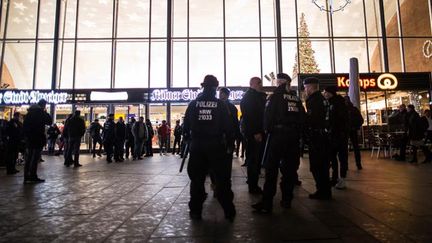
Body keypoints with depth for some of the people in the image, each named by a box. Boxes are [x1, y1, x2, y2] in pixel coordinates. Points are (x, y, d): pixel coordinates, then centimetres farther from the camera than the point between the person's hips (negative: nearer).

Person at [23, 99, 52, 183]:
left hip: (30, 138, 7)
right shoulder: (41, 112, -10)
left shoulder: (30, 112, 14)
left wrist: (27, 135, 16)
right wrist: (46, 113, 3)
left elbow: (24, 125, 15)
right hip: (38, 138, -7)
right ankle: (33, 177, -2)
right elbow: (49, 121, -6)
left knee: (28, 158, 11)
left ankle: (26, 177, 14)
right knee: (35, 158, -4)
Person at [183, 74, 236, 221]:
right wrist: (229, 140, 9)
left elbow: (186, 125, 3)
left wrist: (188, 138, 15)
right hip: (216, 146, -1)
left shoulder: (193, 104, 3)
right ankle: (229, 211, 10)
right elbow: (227, 126, -4)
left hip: (197, 146, 2)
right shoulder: (221, 105, -1)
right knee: (222, 179, 6)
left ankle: (195, 211, 16)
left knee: (197, 178, 10)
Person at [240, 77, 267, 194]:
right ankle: (253, 186, 4)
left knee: (257, 159, 10)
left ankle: (253, 184, 19)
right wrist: (255, 133, -20)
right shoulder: (248, 97, -7)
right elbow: (248, 117, -17)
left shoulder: (260, 96, 21)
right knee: (253, 159, -4)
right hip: (253, 134, -8)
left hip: (259, 133, 8)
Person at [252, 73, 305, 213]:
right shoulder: (296, 98, 13)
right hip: (294, 136, 5)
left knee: (271, 169, -4)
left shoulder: (276, 95, -2)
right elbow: (302, 118, 10)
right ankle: (287, 200, 19)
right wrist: (297, 134, 15)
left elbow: (268, 115, -10)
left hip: (278, 134, -5)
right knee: (289, 168, 12)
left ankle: (266, 204, -5)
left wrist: (267, 129, 3)